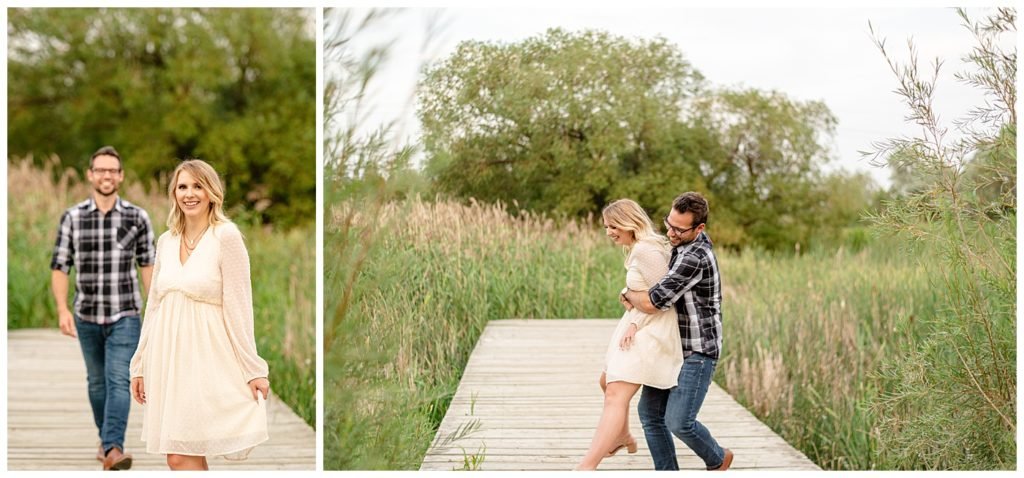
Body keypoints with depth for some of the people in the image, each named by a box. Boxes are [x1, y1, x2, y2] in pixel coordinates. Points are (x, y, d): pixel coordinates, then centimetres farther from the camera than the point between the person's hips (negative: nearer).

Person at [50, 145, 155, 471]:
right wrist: (62, 309, -14)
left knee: (119, 381, -14)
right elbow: (60, 267, -2)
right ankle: (106, 438, 34)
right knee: (97, 382, 15)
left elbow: (146, 264, 5)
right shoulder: (72, 217, -3)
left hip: (125, 315, -2)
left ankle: (113, 449, -23)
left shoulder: (138, 218, -4)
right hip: (87, 316, 2)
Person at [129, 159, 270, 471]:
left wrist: (253, 369, -10)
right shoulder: (166, 241, 10)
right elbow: (154, 306, 15)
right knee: (191, 459, 8)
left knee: (180, 457, -10)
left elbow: (238, 306, -10)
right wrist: (139, 364, 15)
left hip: (206, 359, -6)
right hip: (169, 357, 6)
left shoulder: (226, 236, -8)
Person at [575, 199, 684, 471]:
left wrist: (634, 324, -20)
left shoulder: (645, 250, -17)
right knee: (607, 382, 28)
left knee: (616, 396, -20)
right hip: (639, 328, 11)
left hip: (649, 332, -11)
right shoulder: (638, 249, 13)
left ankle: (586, 468, -29)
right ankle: (623, 438, 48)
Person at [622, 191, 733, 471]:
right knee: (650, 411, 2)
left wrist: (628, 294, -6)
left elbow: (652, 303, -28)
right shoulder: (688, 240, 5)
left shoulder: (694, 259, -27)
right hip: (672, 347, 9)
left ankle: (717, 459, 16)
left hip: (698, 353, -9)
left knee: (678, 421, -13)